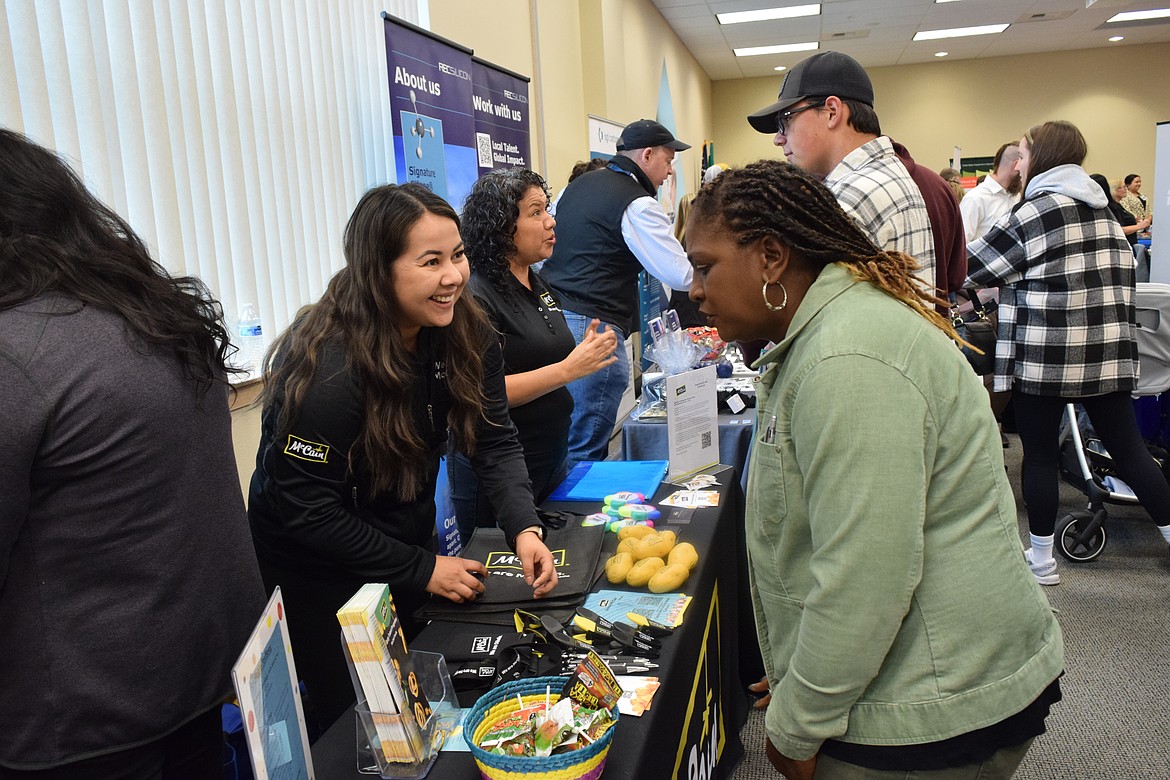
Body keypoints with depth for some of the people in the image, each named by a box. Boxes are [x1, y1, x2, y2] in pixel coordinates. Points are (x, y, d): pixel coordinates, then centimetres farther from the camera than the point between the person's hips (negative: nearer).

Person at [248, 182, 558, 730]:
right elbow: (306, 511, -26)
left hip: (409, 538, 6)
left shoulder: (465, 333, -13)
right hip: (318, 576, -6)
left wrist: (524, 528, -25)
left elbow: (494, 442, -9)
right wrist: (420, 571, -22)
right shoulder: (329, 367, -33)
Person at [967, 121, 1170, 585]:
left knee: (1039, 456, 5)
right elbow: (1122, 274, 20)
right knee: (1129, 451, 12)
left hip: (1044, 357, -6)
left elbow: (974, 266, -6)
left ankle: (1041, 560, 14)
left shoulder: (1035, 212, -10)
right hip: (1108, 355, 6)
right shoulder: (1104, 211, 12)